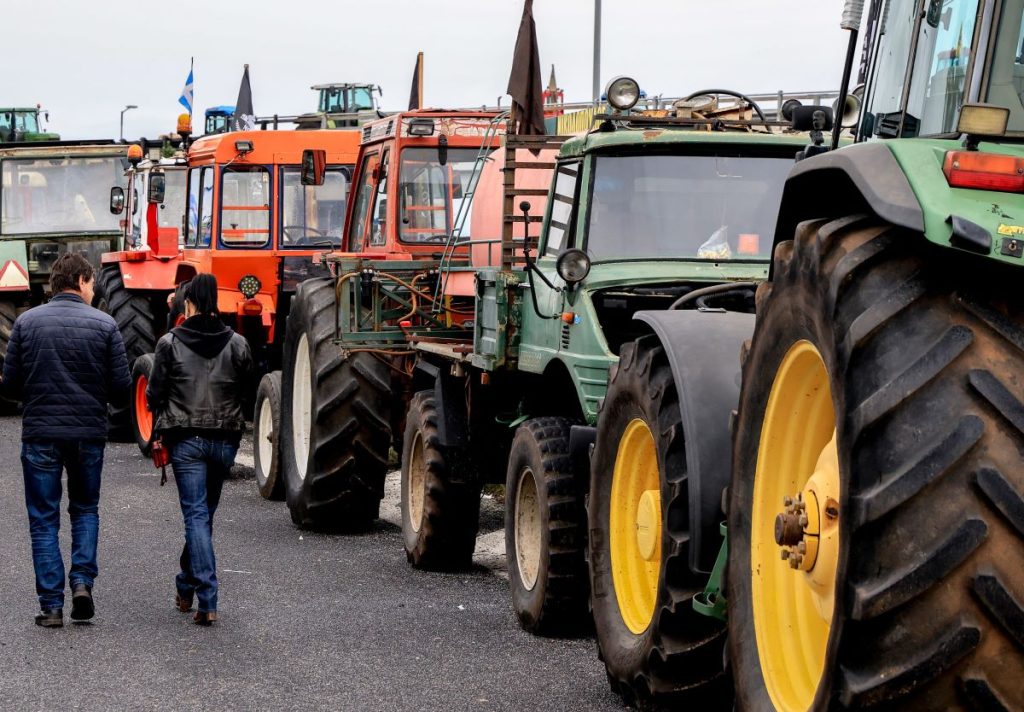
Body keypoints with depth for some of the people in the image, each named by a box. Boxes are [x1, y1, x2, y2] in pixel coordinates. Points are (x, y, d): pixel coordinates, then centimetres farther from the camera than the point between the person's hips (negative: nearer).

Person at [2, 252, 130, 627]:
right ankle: (82, 582, 3)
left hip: (40, 433, 0)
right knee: (85, 510, 20)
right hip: (89, 433, 0)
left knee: (44, 520, 8)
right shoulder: (104, 324, -4)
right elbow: (121, 388, -5)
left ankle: (51, 605, 4)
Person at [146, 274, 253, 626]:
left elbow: (155, 393, -1)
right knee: (204, 513, 18)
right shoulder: (237, 344, 2)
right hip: (225, 439, 3)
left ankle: (207, 600, -11)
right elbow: (247, 393, 6)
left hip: (186, 438, -3)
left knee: (196, 515, -3)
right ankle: (187, 584, 31)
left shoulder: (170, 343, -5)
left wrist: (162, 431, 13)